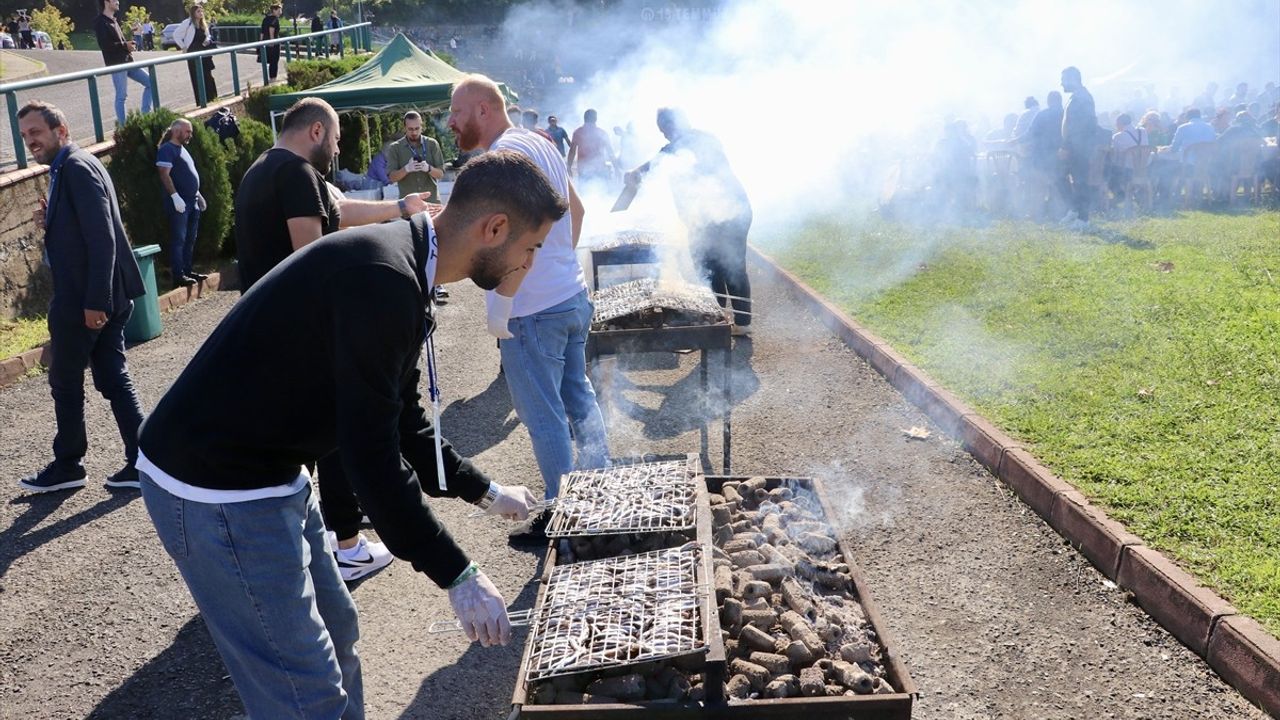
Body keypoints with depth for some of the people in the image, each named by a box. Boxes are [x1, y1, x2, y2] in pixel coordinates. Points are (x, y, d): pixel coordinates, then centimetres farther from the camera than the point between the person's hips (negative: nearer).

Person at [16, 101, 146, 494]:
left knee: (65, 382, 6)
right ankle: (141, 461, 12)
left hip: (81, 299, -9)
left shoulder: (77, 167, -14)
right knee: (113, 378, 9)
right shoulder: (66, 169, 16)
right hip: (100, 297, 9)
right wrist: (50, 224, 2)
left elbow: (102, 238, -21)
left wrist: (95, 301, -23)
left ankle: (67, 465, 20)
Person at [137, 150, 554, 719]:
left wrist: (485, 492, 24)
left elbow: (402, 425, 17)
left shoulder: (402, 268, 6)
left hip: (268, 472, 10)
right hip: (216, 492, -10)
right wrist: (458, 575, -18)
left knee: (336, 635, 22)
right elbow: (372, 457, -26)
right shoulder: (383, 278, -26)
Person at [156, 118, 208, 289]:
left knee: (190, 239, 12)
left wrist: (198, 195, 22)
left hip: (192, 201, 9)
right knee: (178, 239, -8)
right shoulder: (167, 149, -8)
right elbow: (164, 175, -17)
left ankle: (188, 271, 20)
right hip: (179, 202, -9)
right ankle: (179, 276, -8)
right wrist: (175, 196, -24)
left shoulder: (182, 148, 20)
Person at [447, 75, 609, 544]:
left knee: (544, 418, 2)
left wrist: (500, 303, -22)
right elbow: (575, 209, 24)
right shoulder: (541, 145, 13)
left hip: (533, 311, -10)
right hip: (573, 296, 10)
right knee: (579, 399, 20)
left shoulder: (502, 155, -17)